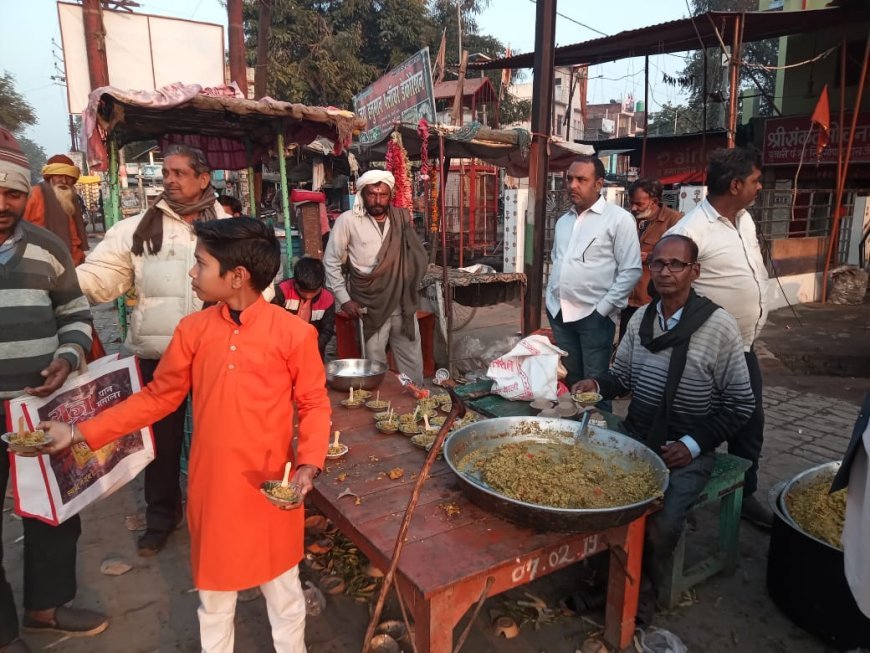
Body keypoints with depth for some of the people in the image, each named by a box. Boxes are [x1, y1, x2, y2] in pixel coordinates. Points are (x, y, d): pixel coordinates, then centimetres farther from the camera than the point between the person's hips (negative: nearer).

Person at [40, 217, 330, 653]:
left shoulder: (294, 332, -14)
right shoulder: (193, 330, -2)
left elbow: (314, 403, -7)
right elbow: (157, 397, 6)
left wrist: (308, 463, -19)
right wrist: (81, 432, 4)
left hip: (273, 489, -3)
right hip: (211, 487, 3)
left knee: (283, 589, 18)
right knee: (213, 592, 22)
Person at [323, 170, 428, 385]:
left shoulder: (402, 218, 4)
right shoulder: (348, 220, -8)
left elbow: (416, 258, 13)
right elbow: (331, 262, -5)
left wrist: (411, 290, 4)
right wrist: (344, 299, -9)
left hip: (403, 305, 4)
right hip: (370, 307, -4)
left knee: (413, 363, 12)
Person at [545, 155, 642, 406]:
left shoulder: (619, 219, -7)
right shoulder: (563, 221, 13)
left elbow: (631, 271, -10)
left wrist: (602, 310, -14)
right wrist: (551, 300, 12)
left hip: (594, 316, -6)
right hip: (559, 314, 6)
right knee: (567, 380, 15)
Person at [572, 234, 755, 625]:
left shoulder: (719, 326, -12)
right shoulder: (640, 319, 2)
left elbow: (740, 405, -6)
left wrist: (693, 445, -15)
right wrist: (597, 384, -9)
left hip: (687, 450, -4)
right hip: (636, 436, 5)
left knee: (660, 522, -25)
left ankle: (640, 596, 5)